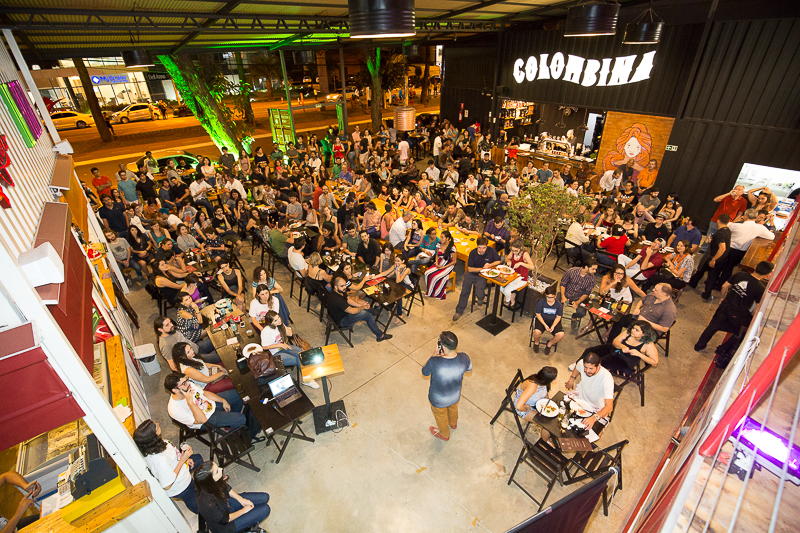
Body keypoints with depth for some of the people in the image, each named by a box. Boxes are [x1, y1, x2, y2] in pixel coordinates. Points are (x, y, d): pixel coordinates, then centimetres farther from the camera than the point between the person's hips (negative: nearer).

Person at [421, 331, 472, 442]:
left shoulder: (434, 362, -42)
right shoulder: (464, 358, -31)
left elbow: (424, 373, -17)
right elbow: (469, 373, -7)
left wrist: (435, 354, -16)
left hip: (438, 400, -3)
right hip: (455, 396, 3)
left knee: (441, 417, 31)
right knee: (453, 409, 39)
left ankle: (444, 434, 62)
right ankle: (453, 424, 71)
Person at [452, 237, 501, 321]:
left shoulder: (492, 251, -11)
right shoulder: (473, 253, -9)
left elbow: (498, 261, 5)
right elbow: (469, 269, -6)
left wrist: (490, 265, -14)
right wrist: (482, 268, -14)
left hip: (483, 276, -1)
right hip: (472, 274, 2)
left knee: (479, 294, -18)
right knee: (464, 291, -6)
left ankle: (481, 298, 22)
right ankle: (459, 311, 12)